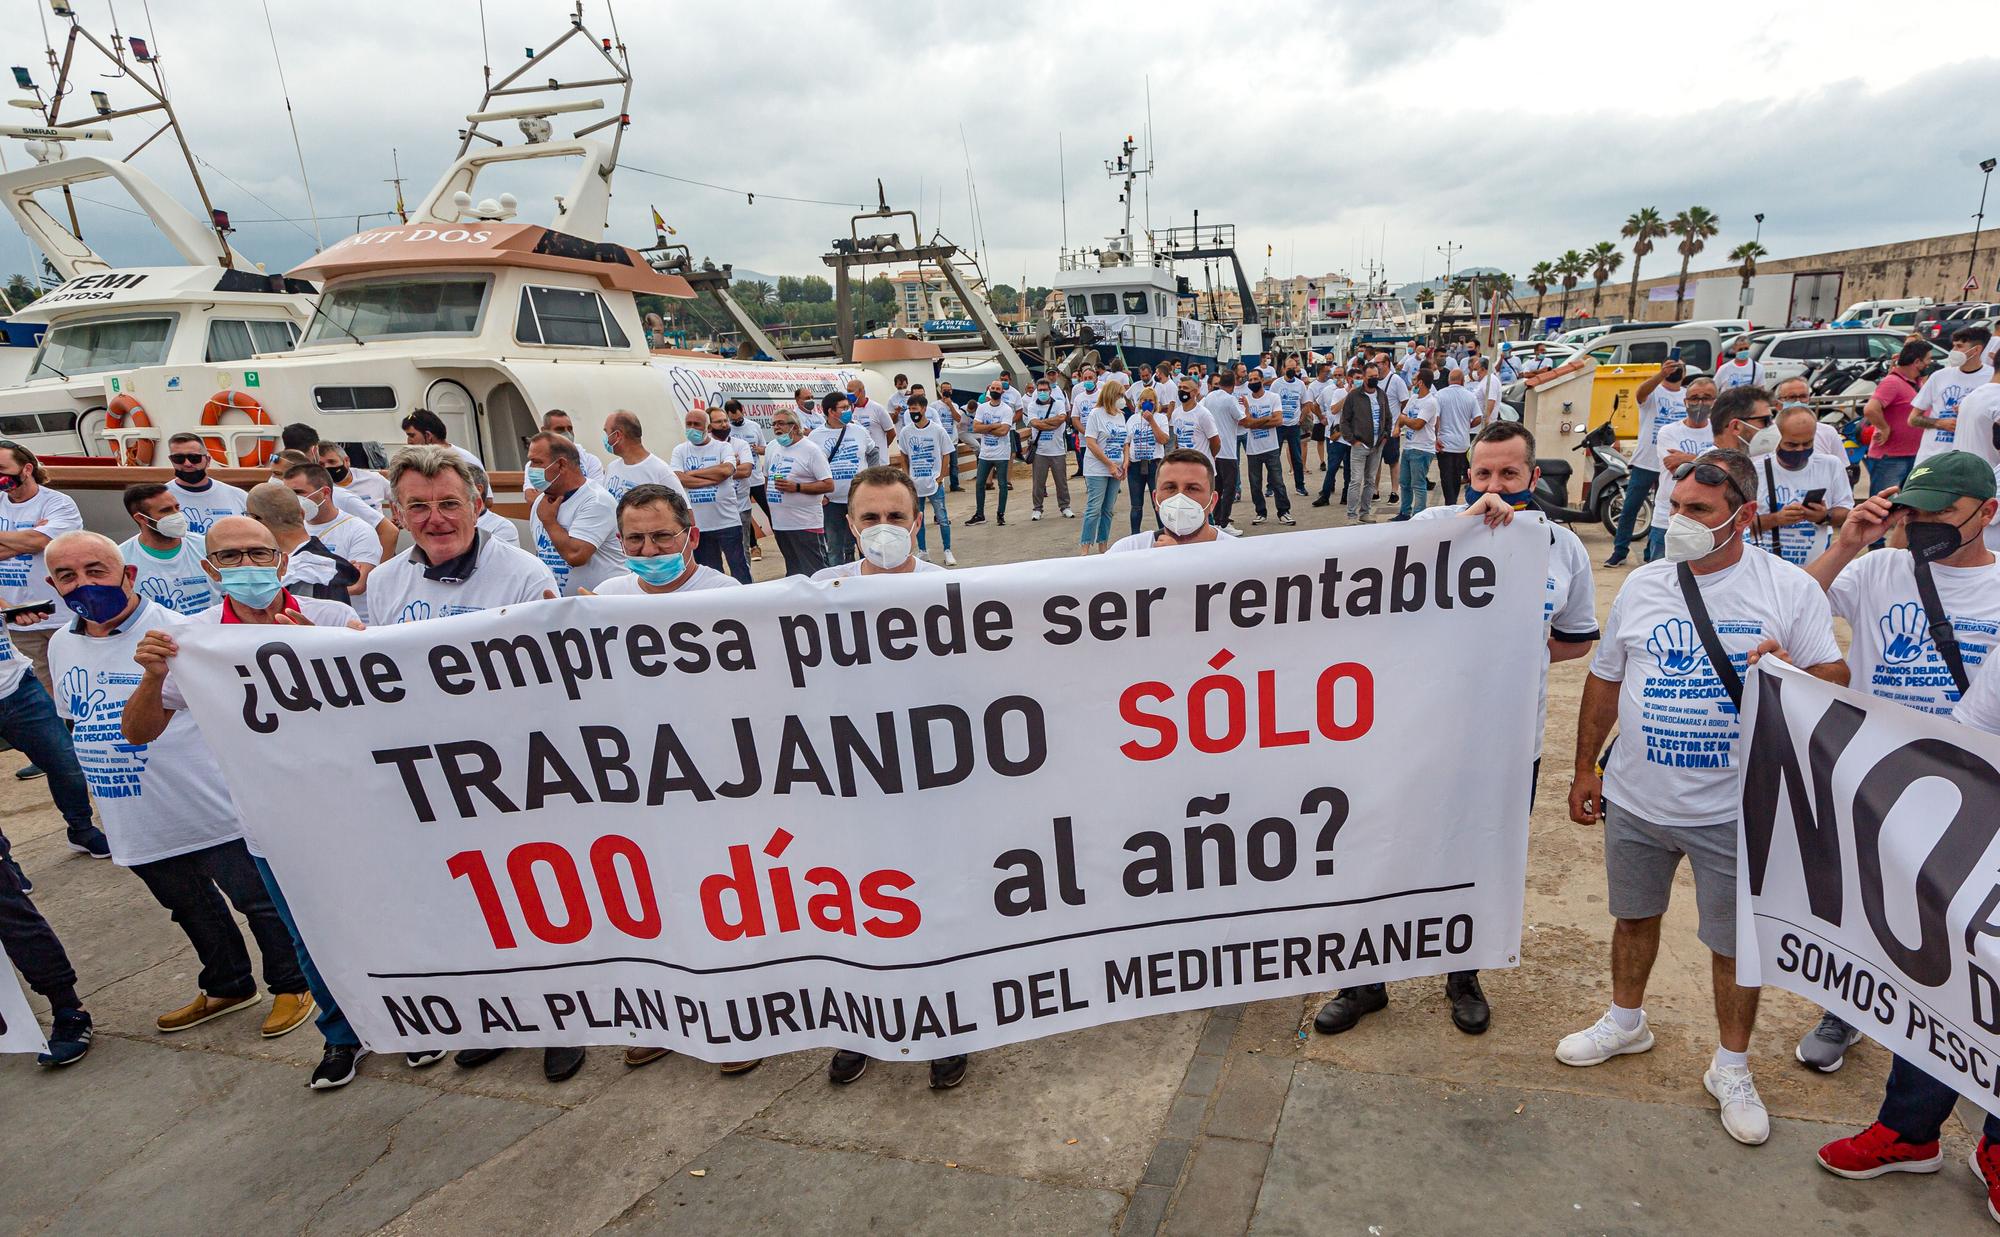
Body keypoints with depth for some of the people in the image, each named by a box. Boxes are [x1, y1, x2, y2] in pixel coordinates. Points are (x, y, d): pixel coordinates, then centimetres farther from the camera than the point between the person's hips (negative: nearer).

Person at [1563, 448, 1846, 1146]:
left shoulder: (1790, 589, -7)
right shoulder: (1642, 585, 1)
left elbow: (1836, 682, -4)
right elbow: (1604, 681, 8)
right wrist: (1585, 767, 10)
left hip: (1733, 809, -3)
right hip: (1634, 800, 3)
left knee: (1734, 940, 11)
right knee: (1635, 916, 19)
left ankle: (1732, 1068, 32)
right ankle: (1625, 1021, 41)